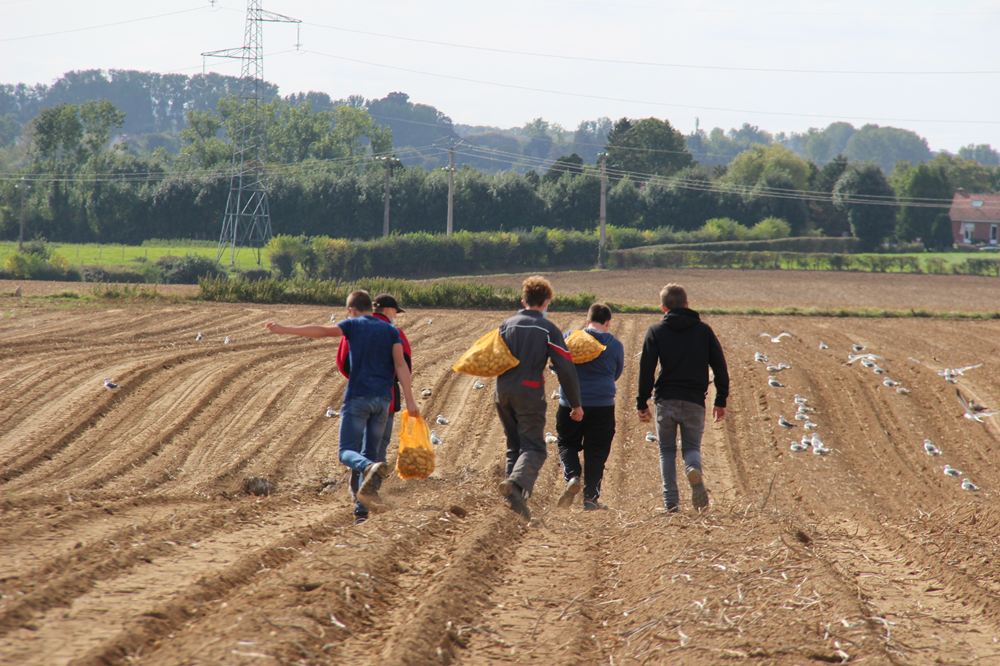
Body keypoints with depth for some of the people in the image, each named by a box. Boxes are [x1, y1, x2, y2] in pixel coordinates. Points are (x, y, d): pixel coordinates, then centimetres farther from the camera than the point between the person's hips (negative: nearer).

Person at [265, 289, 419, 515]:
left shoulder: (354, 325, 4)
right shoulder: (391, 331, 12)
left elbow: (322, 331, -9)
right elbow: (401, 365, 2)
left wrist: (286, 330, -11)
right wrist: (409, 401, -4)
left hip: (358, 396, -4)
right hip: (382, 399, 4)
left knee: (348, 451, -3)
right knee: (370, 452, 14)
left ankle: (371, 468, -34)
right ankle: (368, 492, -5)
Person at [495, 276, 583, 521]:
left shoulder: (506, 325, 8)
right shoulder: (549, 329, -2)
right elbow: (565, 368, -6)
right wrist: (575, 404, 1)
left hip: (503, 393, 5)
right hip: (529, 394, -4)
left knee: (514, 447, 17)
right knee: (533, 448, -4)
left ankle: (514, 499, 14)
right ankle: (516, 483, -31)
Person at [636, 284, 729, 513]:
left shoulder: (656, 331, 3)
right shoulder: (703, 330, 8)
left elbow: (646, 368, -4)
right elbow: (720, 366, 5)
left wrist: (642, 403, 0)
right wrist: (721, 400, 10)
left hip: (666, 400, -1)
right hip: (694, 400, 1)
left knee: (667, 450, 11)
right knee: (691, 446, 10)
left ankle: (671, 503, -1)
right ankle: (694, 469, -27)